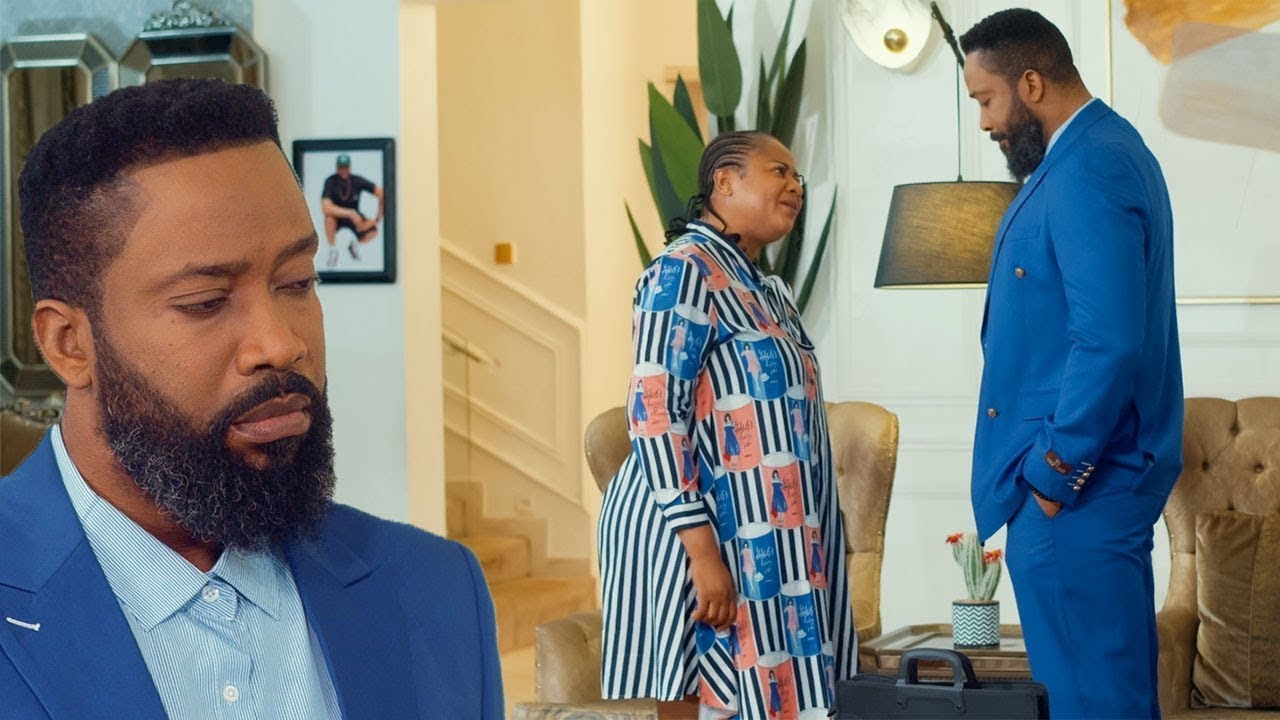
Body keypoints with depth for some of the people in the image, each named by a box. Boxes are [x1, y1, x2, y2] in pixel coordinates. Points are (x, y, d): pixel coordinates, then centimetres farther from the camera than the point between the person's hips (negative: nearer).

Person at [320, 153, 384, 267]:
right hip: (336, 219, -2)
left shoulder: (357, 181, -18)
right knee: (329, 215, -37)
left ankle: (355, 244, 13)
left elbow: (381, 193, -15)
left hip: (354, 218, 2)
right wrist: (352, 214, -43)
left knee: (373, 231, -23)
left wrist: (379, 217, -21)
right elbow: (325, 208, -38)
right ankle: (333, 251, -15)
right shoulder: (331, 181, -25)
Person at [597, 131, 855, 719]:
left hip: (764, 535, 9)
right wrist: (702, 550, -25)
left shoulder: (767, 289, 17)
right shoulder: (685, 270, -11)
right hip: (703, 534, -9)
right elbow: (656, 417, -19)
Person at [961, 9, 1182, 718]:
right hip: (1103, 477, 11)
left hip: (1075, 486, -11)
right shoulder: (1099, 151, 14)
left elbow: (1110, 342, -26)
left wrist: (1054, 473, -19)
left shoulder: (1088, 174, -19)